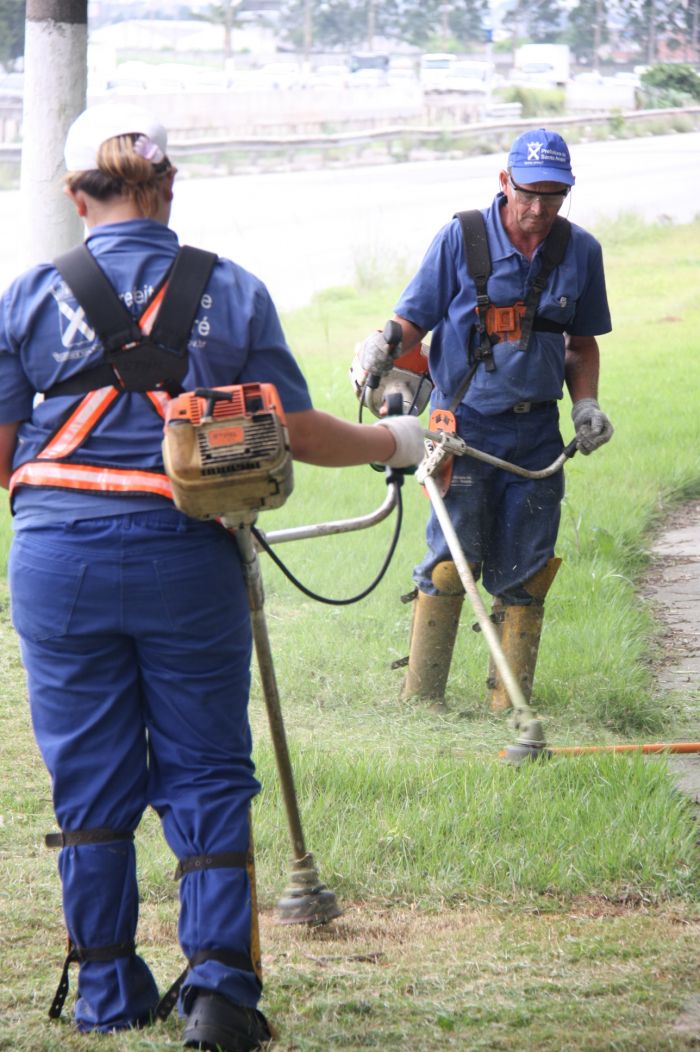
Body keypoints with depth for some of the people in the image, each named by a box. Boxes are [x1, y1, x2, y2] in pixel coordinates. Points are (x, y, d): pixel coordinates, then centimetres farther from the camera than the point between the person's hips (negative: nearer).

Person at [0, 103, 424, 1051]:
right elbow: (299, 434, 4)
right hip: (188, 559, 0)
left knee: (89, 782, 10)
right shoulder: (233, 293, 1)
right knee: (206, 776, 8)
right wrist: (395, 443, 22)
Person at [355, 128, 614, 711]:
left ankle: (510, 710, 12)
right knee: (450, 563, -8)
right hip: (465, 425, -3)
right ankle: (421, 702, 0)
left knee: (522, 575, 5)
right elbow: (412, 322, 0)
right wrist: (381, 352, -20)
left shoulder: (580, 252, 4)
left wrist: (587, 404, 2)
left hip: (536, 435, 3)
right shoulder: (461, 239, -5)